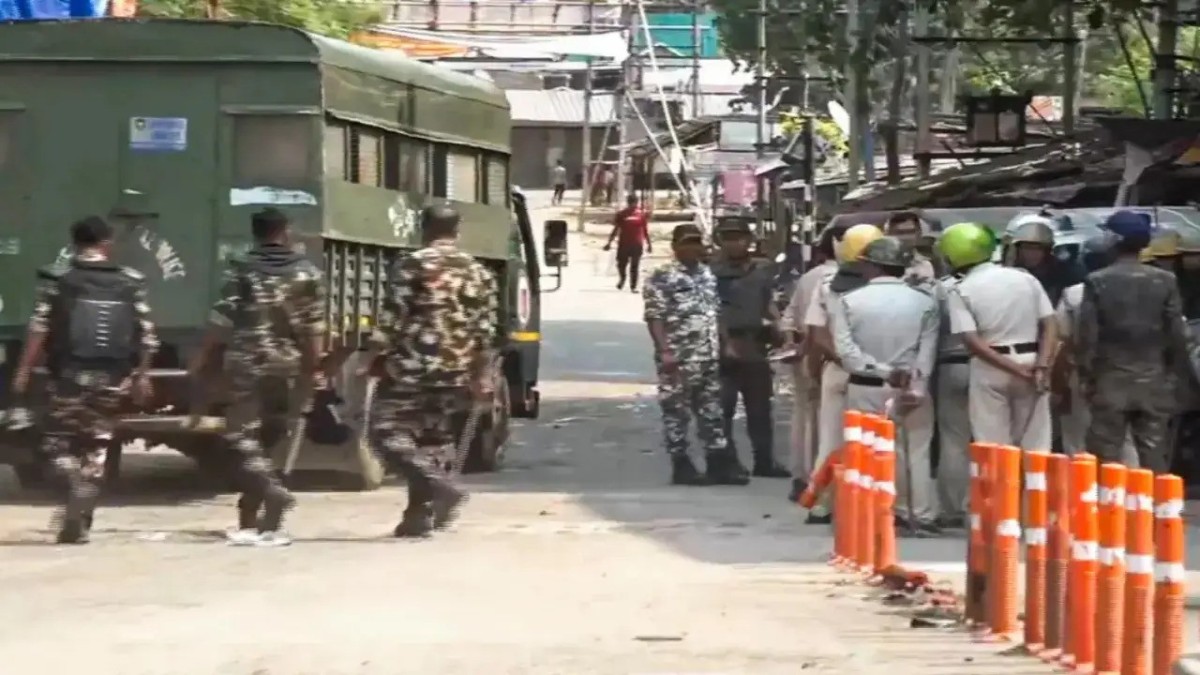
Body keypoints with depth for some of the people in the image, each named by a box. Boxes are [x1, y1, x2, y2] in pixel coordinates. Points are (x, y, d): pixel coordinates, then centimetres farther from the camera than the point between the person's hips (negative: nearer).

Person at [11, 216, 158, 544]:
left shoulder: (58, 278, 0)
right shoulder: (130, 282, 6)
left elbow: (39, 328, -6)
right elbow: (146, 335, 4)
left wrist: (24, 370, -3)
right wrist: (142, 375, 13)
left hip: (71, 373, -2)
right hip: (112, 378, 2)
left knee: (58, 441, 9)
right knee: (95, 447, 12)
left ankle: (78, 487, -20)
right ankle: (80, 522, 10)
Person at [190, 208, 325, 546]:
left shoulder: (241, 271, -2)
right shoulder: (307, 273, 4)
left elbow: (221, 321, -5)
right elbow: (314, 328, 0)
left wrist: (200, 362, 2)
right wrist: (312, 370, 5)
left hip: (248, 365, -3)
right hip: (289, 367, 3)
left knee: (244, 438, -1)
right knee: (269, 440, 11)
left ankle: (273, 493, -26)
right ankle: (250, 522, 11)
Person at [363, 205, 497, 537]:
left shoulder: (410, 266, -6)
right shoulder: (478, 272, 10)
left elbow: (392, 318, -10)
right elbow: (486, 330, 10)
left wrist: (372, 357, -1)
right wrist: (482, 377, 16)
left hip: (412, 368, -6)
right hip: (455, 373, 6)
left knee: (386, 431, -2)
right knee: (433, 437, 14)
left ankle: (439, 486, -18)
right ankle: (421, 514, 12)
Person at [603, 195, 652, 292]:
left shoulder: (642, 215, 2)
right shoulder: (621, 214, 2)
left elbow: (645, 231, 8)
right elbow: (615, 229, 7)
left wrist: (648, 244, 7)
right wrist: (609, 242, 3)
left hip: (637, 244, -1)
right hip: (623, 244, 1)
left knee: (634, 266, -1)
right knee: (621, 265, 4)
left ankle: (633, 286, 4)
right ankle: (622, 278, 34)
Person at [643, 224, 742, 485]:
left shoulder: (708, 275, 15)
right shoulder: (661, 278, -8)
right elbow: (654, 317, -13)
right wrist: (665, 351, -21)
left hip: (709, 357, 7)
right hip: (678, 359, -7)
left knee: (712, 411, 9)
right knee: (677, 412, -1)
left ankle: (719, 463, 12)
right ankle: (681, 465, 3)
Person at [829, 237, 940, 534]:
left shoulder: (847, 301, -1)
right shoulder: (925, 302, 2)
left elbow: (846, 350, -11)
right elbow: (927, 352, -6)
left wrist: (882, 370, -14)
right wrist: (916, 386, -11)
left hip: (865, 388, -1)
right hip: (912, 388, 1)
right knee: (915, 451, 7)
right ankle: (920, 515, 6)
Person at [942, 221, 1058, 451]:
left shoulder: (961, 291, -3)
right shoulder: (1025, 277, 8)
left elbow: (973, 342, -13)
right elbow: (1050, 325, 0)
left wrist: (1017, 370, -14)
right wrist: (1041, 366, -9)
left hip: (990, 370, -3)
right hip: (1031, 362, 3)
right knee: (1035, 445, 8)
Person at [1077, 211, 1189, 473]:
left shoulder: (1097, 282, -6)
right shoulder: (1165, 281, 0)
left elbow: (1087, 335, -6)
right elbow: (1176, 334, 1)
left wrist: (1085, 376, 2)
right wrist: (1173, 374, 11)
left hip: (1111, 380, -2)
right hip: (1154, 381, 2)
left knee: (1106, 456, 0)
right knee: (1154, 457, 4)